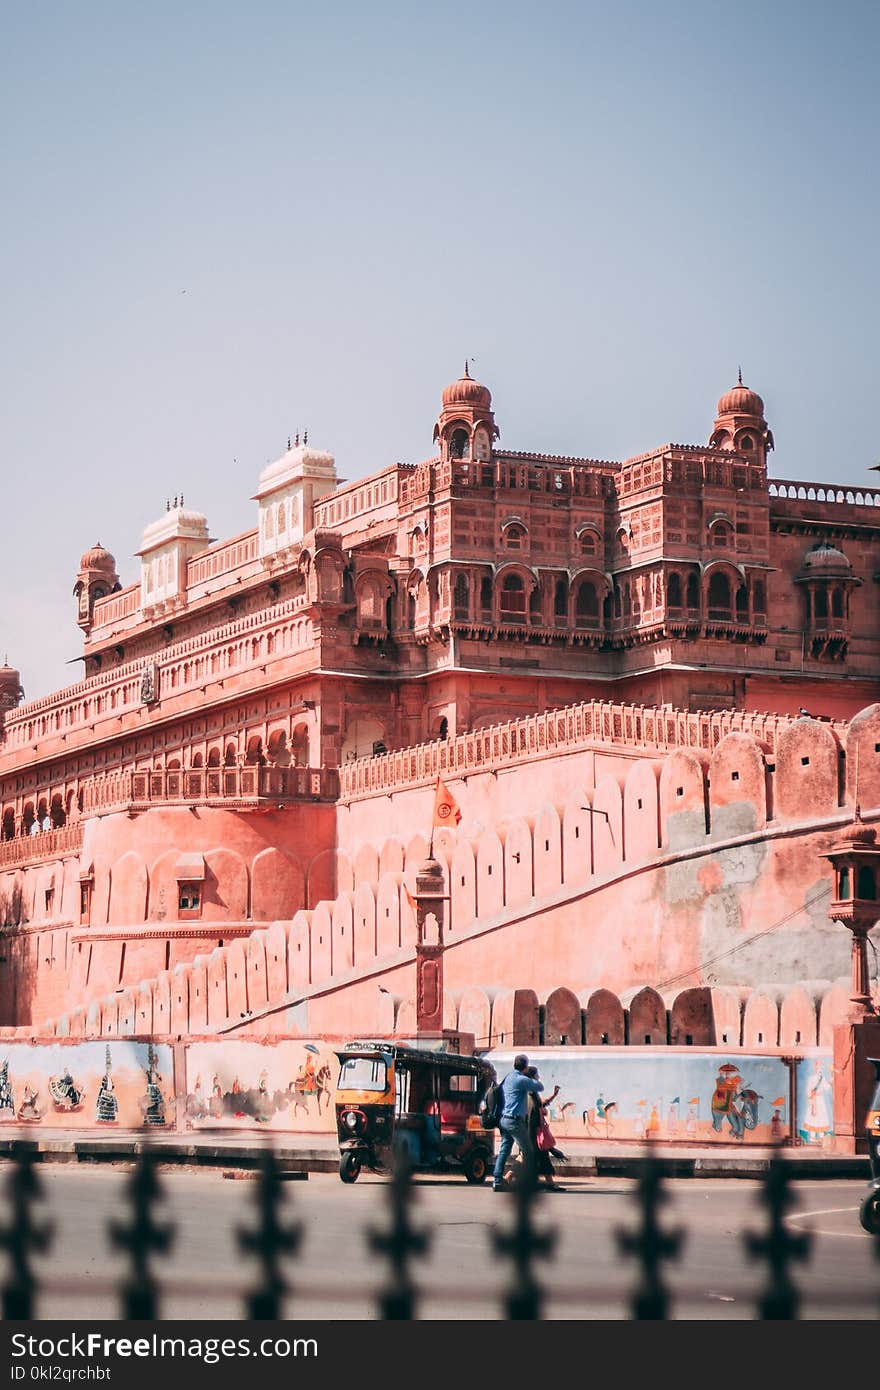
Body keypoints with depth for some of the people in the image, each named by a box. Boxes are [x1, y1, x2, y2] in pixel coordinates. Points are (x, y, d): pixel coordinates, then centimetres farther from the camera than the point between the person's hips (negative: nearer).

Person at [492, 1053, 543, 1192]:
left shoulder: (507, 1078, 13)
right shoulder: (522, 1080, -12)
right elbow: (540, 1087, -2)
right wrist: (533, 1080, 18)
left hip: (504, 1119, 8)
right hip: (515, 1121, -8)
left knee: (503, 1151, 7)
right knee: (528, 1152, 0)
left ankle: (497, 1181, 1)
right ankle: (528, 1182, 0)